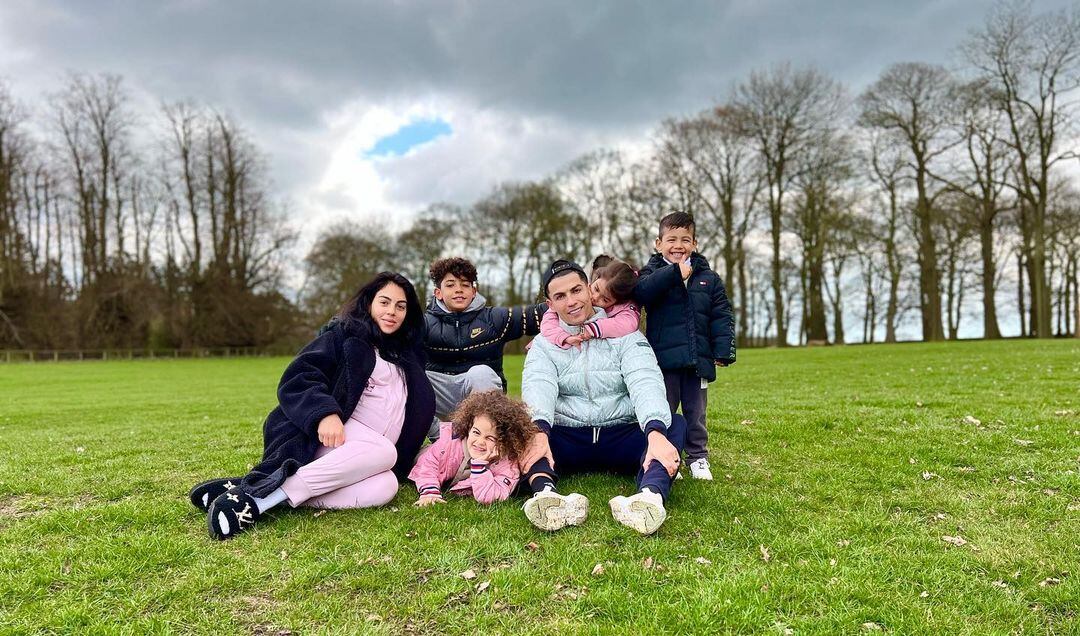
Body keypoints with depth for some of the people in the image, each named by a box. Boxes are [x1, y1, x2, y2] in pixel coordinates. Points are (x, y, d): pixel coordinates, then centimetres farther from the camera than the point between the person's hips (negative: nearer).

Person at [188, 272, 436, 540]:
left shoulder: (408, 359, 24)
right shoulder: (343, 335, 7)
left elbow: (420, 411, 27)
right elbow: (297, 378, -7)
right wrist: (324, 413, -26)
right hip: (321, 435, -4)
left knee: (385, 487, -33)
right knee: (382, 451, -38)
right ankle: (257, 495, -35)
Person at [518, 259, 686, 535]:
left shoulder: (625, 335, 5)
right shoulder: (544, 344, 8)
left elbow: (645, 382, -14)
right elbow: (538, 387, -13)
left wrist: (656, 433, -35)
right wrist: (538, 431, -36)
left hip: (622, 439, 0)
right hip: (566, 442, 1)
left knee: (676, 423, -25)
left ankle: (651, 494, -53)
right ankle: (545, 491, -51)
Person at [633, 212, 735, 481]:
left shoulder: (709, 278, 8)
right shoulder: (653, 272, 1)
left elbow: (722, 316, 7)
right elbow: (640, 292, -22)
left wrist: (723, 351, -1)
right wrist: (675, 273, -26)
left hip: (698, 359, 2)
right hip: (664, 358, -2)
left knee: (695, 413, 13)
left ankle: (698, 458, 26)